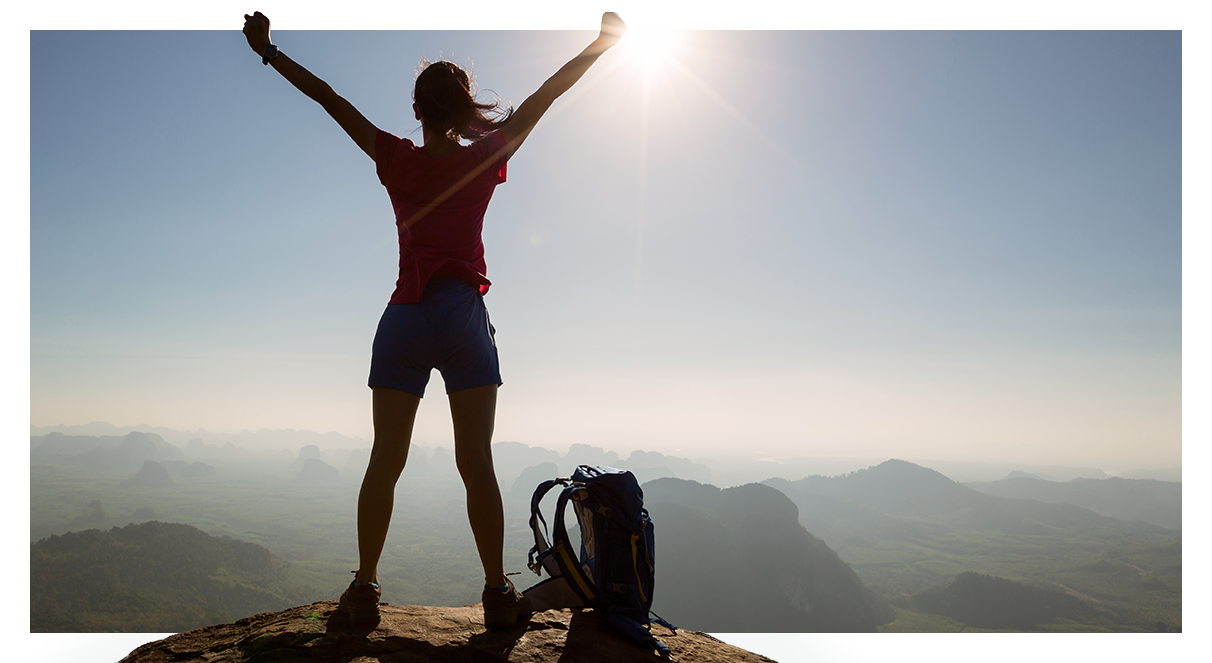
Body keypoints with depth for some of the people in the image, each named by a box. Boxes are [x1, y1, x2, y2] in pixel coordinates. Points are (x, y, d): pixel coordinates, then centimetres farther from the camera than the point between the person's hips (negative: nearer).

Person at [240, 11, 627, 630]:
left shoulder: (395, 160, 6)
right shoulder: (484, 161, 3)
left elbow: (330, 99, 12)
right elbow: (544, 96, 7)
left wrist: (270, 52, 23)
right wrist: (602, 43, 13)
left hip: (404, 318, 1)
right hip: (464, 316, -1)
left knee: (384, 461, 5)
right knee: (476, 463, -1)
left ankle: (364, 589, 12)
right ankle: (498, 592, 3)